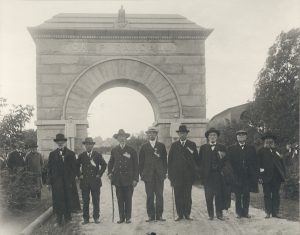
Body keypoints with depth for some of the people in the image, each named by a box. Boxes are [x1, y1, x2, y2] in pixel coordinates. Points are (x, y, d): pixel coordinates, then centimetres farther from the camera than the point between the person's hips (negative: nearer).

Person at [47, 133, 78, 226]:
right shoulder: (52, 154, 9)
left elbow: (74, 168, 4)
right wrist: (49, 182, 3)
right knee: (57, 200, -2)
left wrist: (72, 180, -4)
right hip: (56, 181, 0)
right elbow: (49, 169, 9)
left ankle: (67, 217, 17)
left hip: (68, 181, 0)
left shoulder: (71, 154, 6)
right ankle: (59, 218, 7)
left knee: (68, 200, 4)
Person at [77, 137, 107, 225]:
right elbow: (77, 166, 14)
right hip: (84, 182, 1)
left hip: (95, 181, -1)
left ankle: (96, 217, 12)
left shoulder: (98, 155, 3)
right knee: (85, 201, 4)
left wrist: (99, 174, -2)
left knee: (96, 201, 3)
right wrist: (80, 175, 4)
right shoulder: (81, 156, 6)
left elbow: (104, 165, 5)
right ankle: (85, 218, 11)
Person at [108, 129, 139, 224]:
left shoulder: (131, 150, 2)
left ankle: (128, 217, 12)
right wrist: (110, 172, 5)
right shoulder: (114, 150, 9)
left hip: (128, 179, -2)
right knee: (120, 199, 5)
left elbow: (136, 165, 2)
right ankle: (121, 217, 14)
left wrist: (135, 179, -3)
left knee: (128, 199, 2)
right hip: (118, 179, 2)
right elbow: (110, 163, 21)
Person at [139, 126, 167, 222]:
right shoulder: (144, 146, 9)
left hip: (159, 175, 0)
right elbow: (141, 161, 8)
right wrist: (142, 174, 2)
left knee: (159, 195, 0)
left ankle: (159, 215, 7)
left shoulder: (161, 146, 10)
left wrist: (165, 172, 3)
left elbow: (165, 159, 9)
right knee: (149, 196, 1)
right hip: (148, 175, 0)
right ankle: (151, 215, 8)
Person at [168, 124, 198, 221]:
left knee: (188, 195, 3)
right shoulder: (174, 145, 9)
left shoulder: (192, 145, 8)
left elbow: (196, 159, 6)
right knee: (178, 196, 1)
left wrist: (194, 173, -2)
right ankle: (180, 214, 8)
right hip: (177, 175, 0)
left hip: (188, 175, 0)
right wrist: (170, 175, 2)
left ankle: (187, 214, 13)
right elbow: (170, 160, 7)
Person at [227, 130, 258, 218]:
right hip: (237, 176, -1)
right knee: (238, 195, 3)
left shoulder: (251, 148, 10)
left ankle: (245, 212, 14)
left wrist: (255, 175, 0)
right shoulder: (231, 148, 5)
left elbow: (255, 162, 7)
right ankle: (239, 212, 11)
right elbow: (229, 162, 0)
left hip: (248, 176, 2)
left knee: (246, 195, 5)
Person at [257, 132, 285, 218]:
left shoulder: (276, 151, 14)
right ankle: (268, 212, 6)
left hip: (277, 176, 3)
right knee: (267, 195, 1)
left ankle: (275, 212, 11)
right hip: (266, 177, -3)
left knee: (276, 194, 6)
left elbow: (281, 163, 14)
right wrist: (260, 175, -11)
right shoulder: (261, 151, 4)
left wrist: (283, 174, 4)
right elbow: (258, 164, -3)